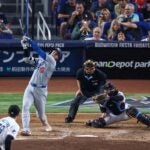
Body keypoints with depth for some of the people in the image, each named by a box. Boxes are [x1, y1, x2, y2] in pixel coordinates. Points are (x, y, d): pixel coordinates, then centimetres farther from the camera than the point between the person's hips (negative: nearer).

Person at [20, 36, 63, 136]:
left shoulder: (52, 62, -11)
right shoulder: (41, 60, 9)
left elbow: (40, 52, -20)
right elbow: (27, 60, 7)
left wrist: (30, 41, -22)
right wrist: (25, 48, -8)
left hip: (41, 90, -5)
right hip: (30, 87, 5)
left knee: (41, 113, 8)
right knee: (25, 107, -15)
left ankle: (46, 124, 40)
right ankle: (26, 129, -19)